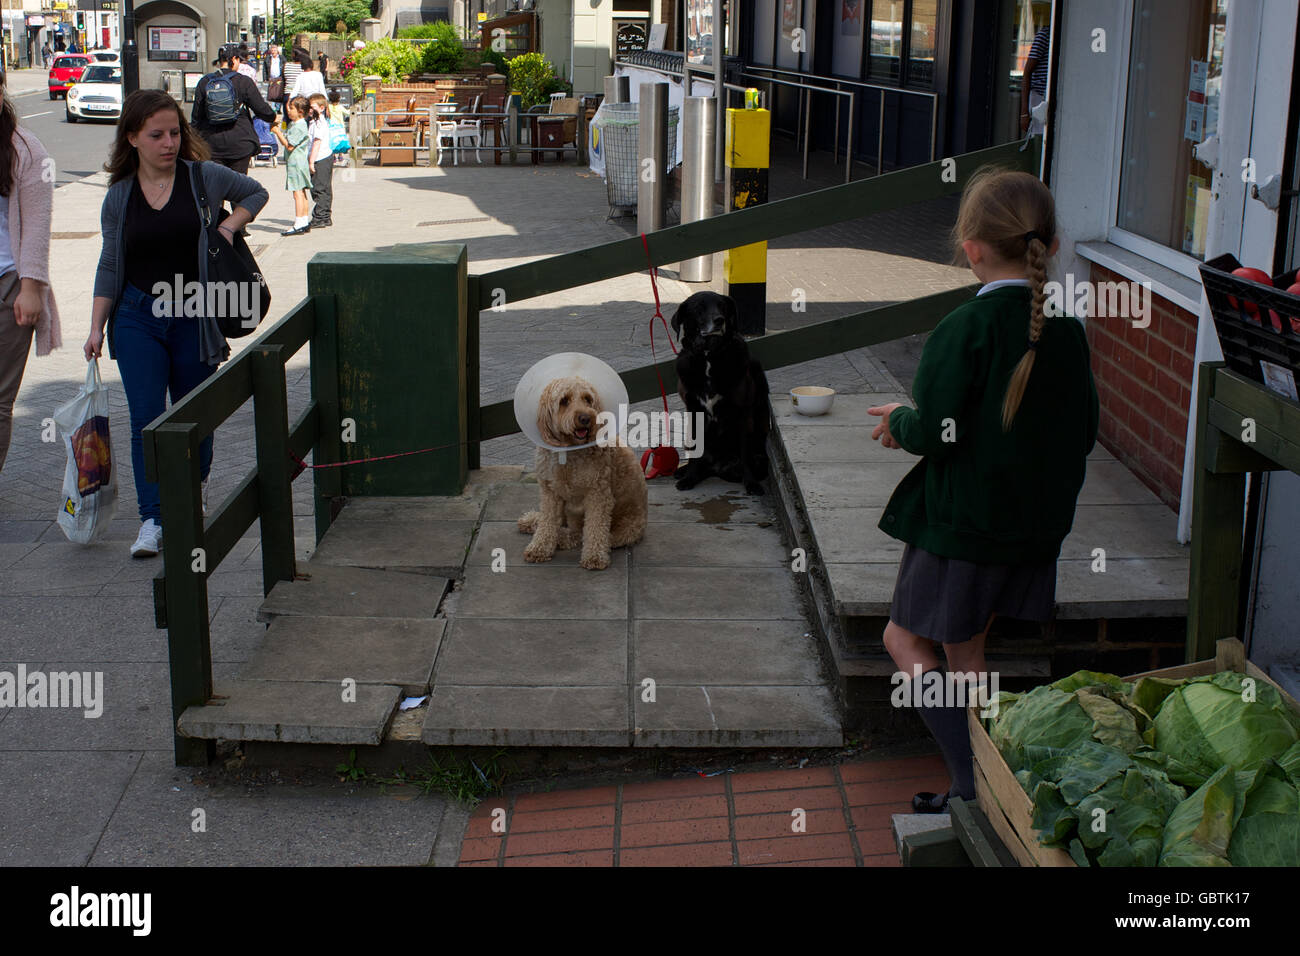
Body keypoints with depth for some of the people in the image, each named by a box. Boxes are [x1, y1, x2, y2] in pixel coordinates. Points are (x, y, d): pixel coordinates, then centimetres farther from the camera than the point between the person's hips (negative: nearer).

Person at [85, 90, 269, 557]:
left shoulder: (205, 177, -2)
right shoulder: (119, 196, 2)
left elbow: (256, 191, 16)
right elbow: (110, 265, 7)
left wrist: (231, 224, -1)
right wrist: (96, 326, 3)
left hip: (194, 316, 0)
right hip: (137, 318, 0)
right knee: (145, 419, -6)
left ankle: (196, 484, 42)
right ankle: (152, 519, -2)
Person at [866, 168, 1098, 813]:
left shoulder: (966, 329, -19)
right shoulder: (1066, 329, 0)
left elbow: (937, 432, -21)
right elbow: (1082, 433, 6)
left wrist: (900, 422, 1)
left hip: (960, 519, -7)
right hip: (1036, 522, 7)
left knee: (905, 637, 10)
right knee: (965, 646, 20)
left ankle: (974, 782, 2)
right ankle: (982, 786, 26)